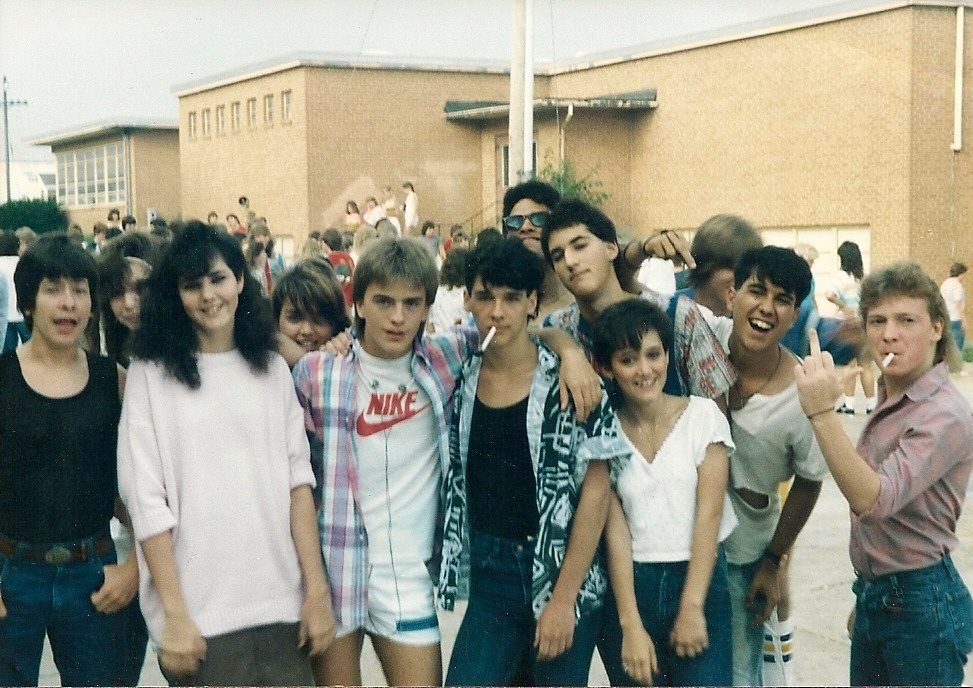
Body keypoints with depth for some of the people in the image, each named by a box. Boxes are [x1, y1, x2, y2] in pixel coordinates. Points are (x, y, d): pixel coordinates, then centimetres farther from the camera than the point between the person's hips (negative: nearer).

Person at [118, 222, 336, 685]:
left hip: (279, 601, 3)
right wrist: (174, 614, -10)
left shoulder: (271, 367, 8)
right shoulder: (151, 373, -2)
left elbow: (297, 480, 5)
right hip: (199, 609, -3)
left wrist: (316, 589, 0)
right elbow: (146, 499, -6)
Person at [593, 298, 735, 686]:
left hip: (699, 580, -1)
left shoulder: (702, 414, -1)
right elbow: (615, 528, -5)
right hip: (630, 585, 1)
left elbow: (709, 512, -6)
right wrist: (631, 626, -11)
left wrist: (692, 607, -12)